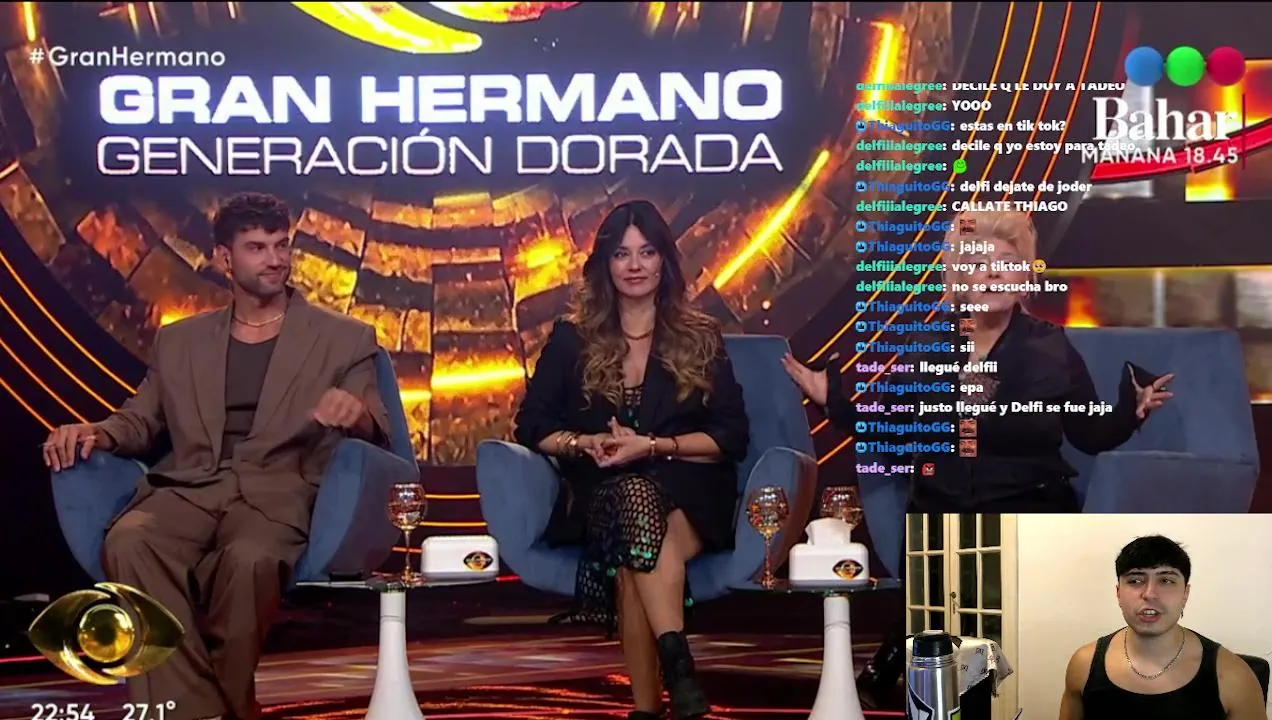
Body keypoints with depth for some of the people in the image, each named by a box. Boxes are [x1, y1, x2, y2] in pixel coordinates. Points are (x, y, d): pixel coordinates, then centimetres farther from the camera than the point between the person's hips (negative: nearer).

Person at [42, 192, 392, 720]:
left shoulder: (344, 339, 15)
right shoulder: (178, 340, 23)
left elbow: (375, 434, 7)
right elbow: (140, 421, 22)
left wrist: (358, 412, -19)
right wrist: (96, 433, -2)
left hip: (275, 494, -2)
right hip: (187, 489, 2)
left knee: (251, 559, -39)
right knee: (128, 543, -33)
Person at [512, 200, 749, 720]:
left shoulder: (701, 339, 11)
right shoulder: (572, 339, 13)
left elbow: (733, 437, 3)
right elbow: (531, 427, 11)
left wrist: (654, 447, -11)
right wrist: (586, 443, -9)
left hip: (688, 495, 0)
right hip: (600, 495, 1)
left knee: (630, 561, -36)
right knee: (634, 496, -38)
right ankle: (677, 662, -43)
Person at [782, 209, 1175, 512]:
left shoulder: (1052, 346, 0)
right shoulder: (927, 343, 5)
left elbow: (1092, 437, 2)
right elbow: (890, 431, 9)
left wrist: (1131, 410, -15)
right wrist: (832, 400, 0)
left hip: (1028, 508, -1)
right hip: (939, 508, 2)